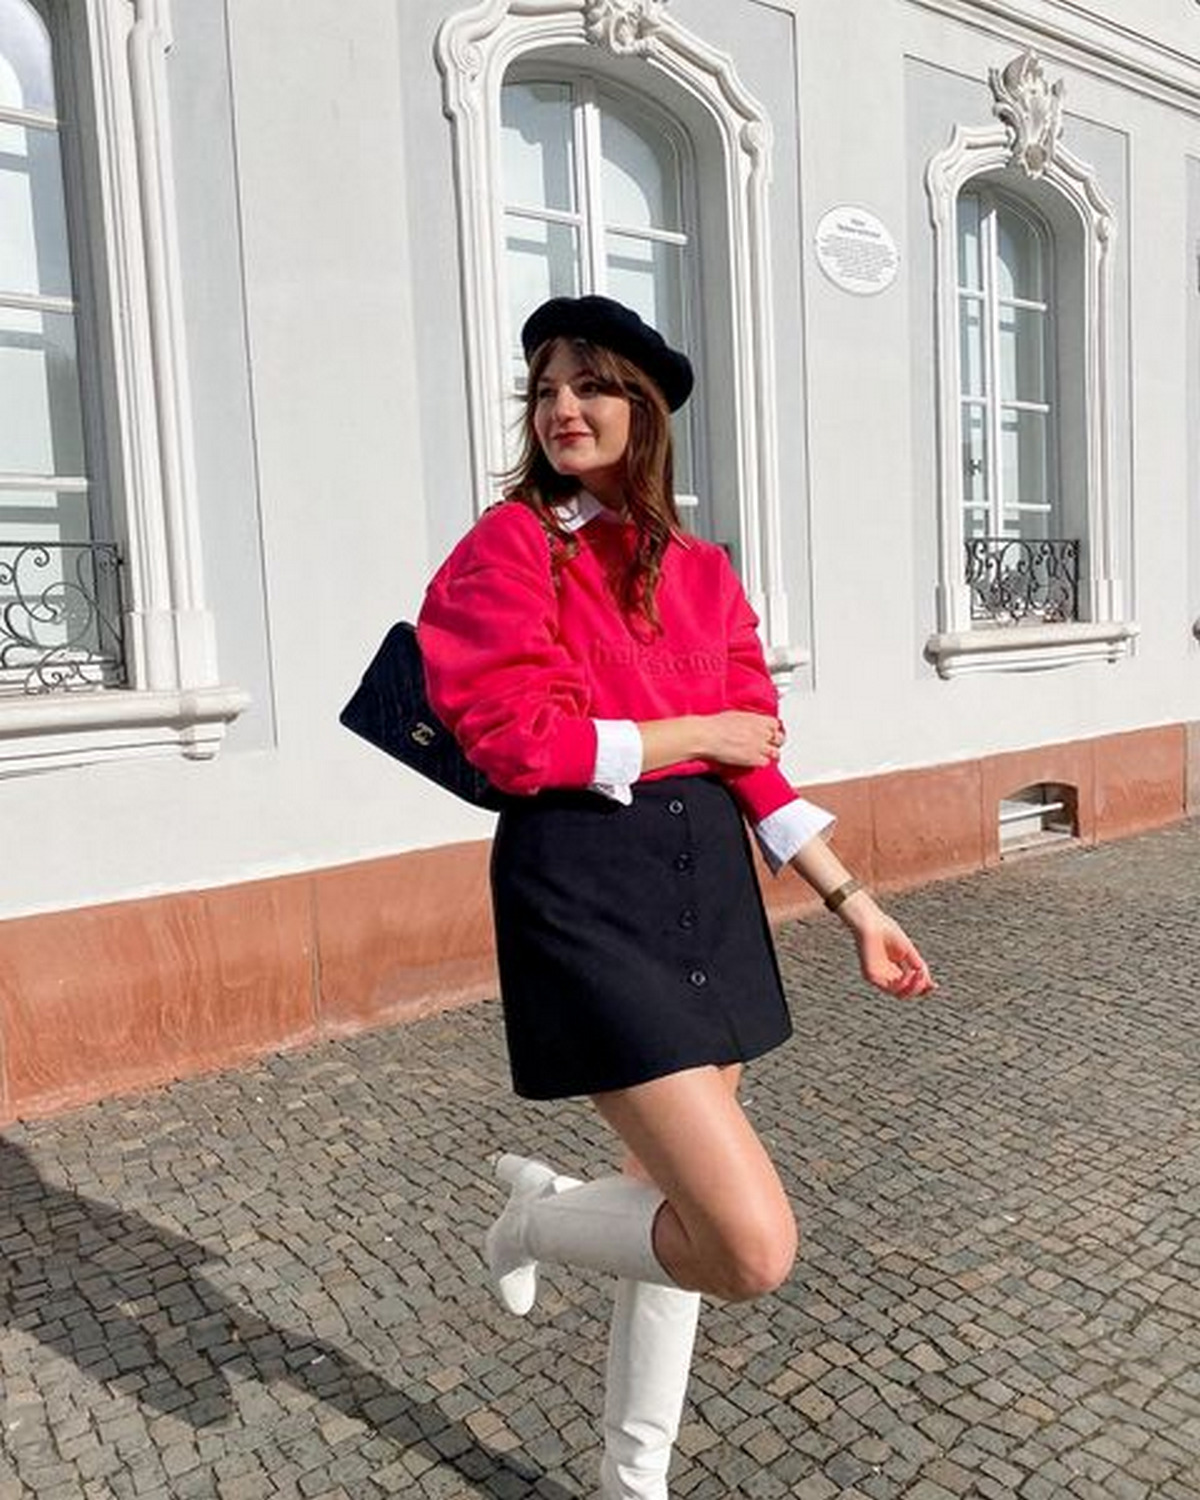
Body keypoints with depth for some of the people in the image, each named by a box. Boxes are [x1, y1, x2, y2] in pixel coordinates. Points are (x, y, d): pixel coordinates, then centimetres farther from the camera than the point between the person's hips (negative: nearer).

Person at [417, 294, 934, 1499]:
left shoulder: (700, 570, 10)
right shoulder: (507, 548, -5)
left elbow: (753, 759, 10)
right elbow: (519, 742, -15)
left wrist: (852, 904, 8)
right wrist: (694, 733, -7)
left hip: (709, 880, 6)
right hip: (583, 890, -6)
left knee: (685, 1204, 17)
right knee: (752, 1246, -12)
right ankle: (537, 1217, 19)